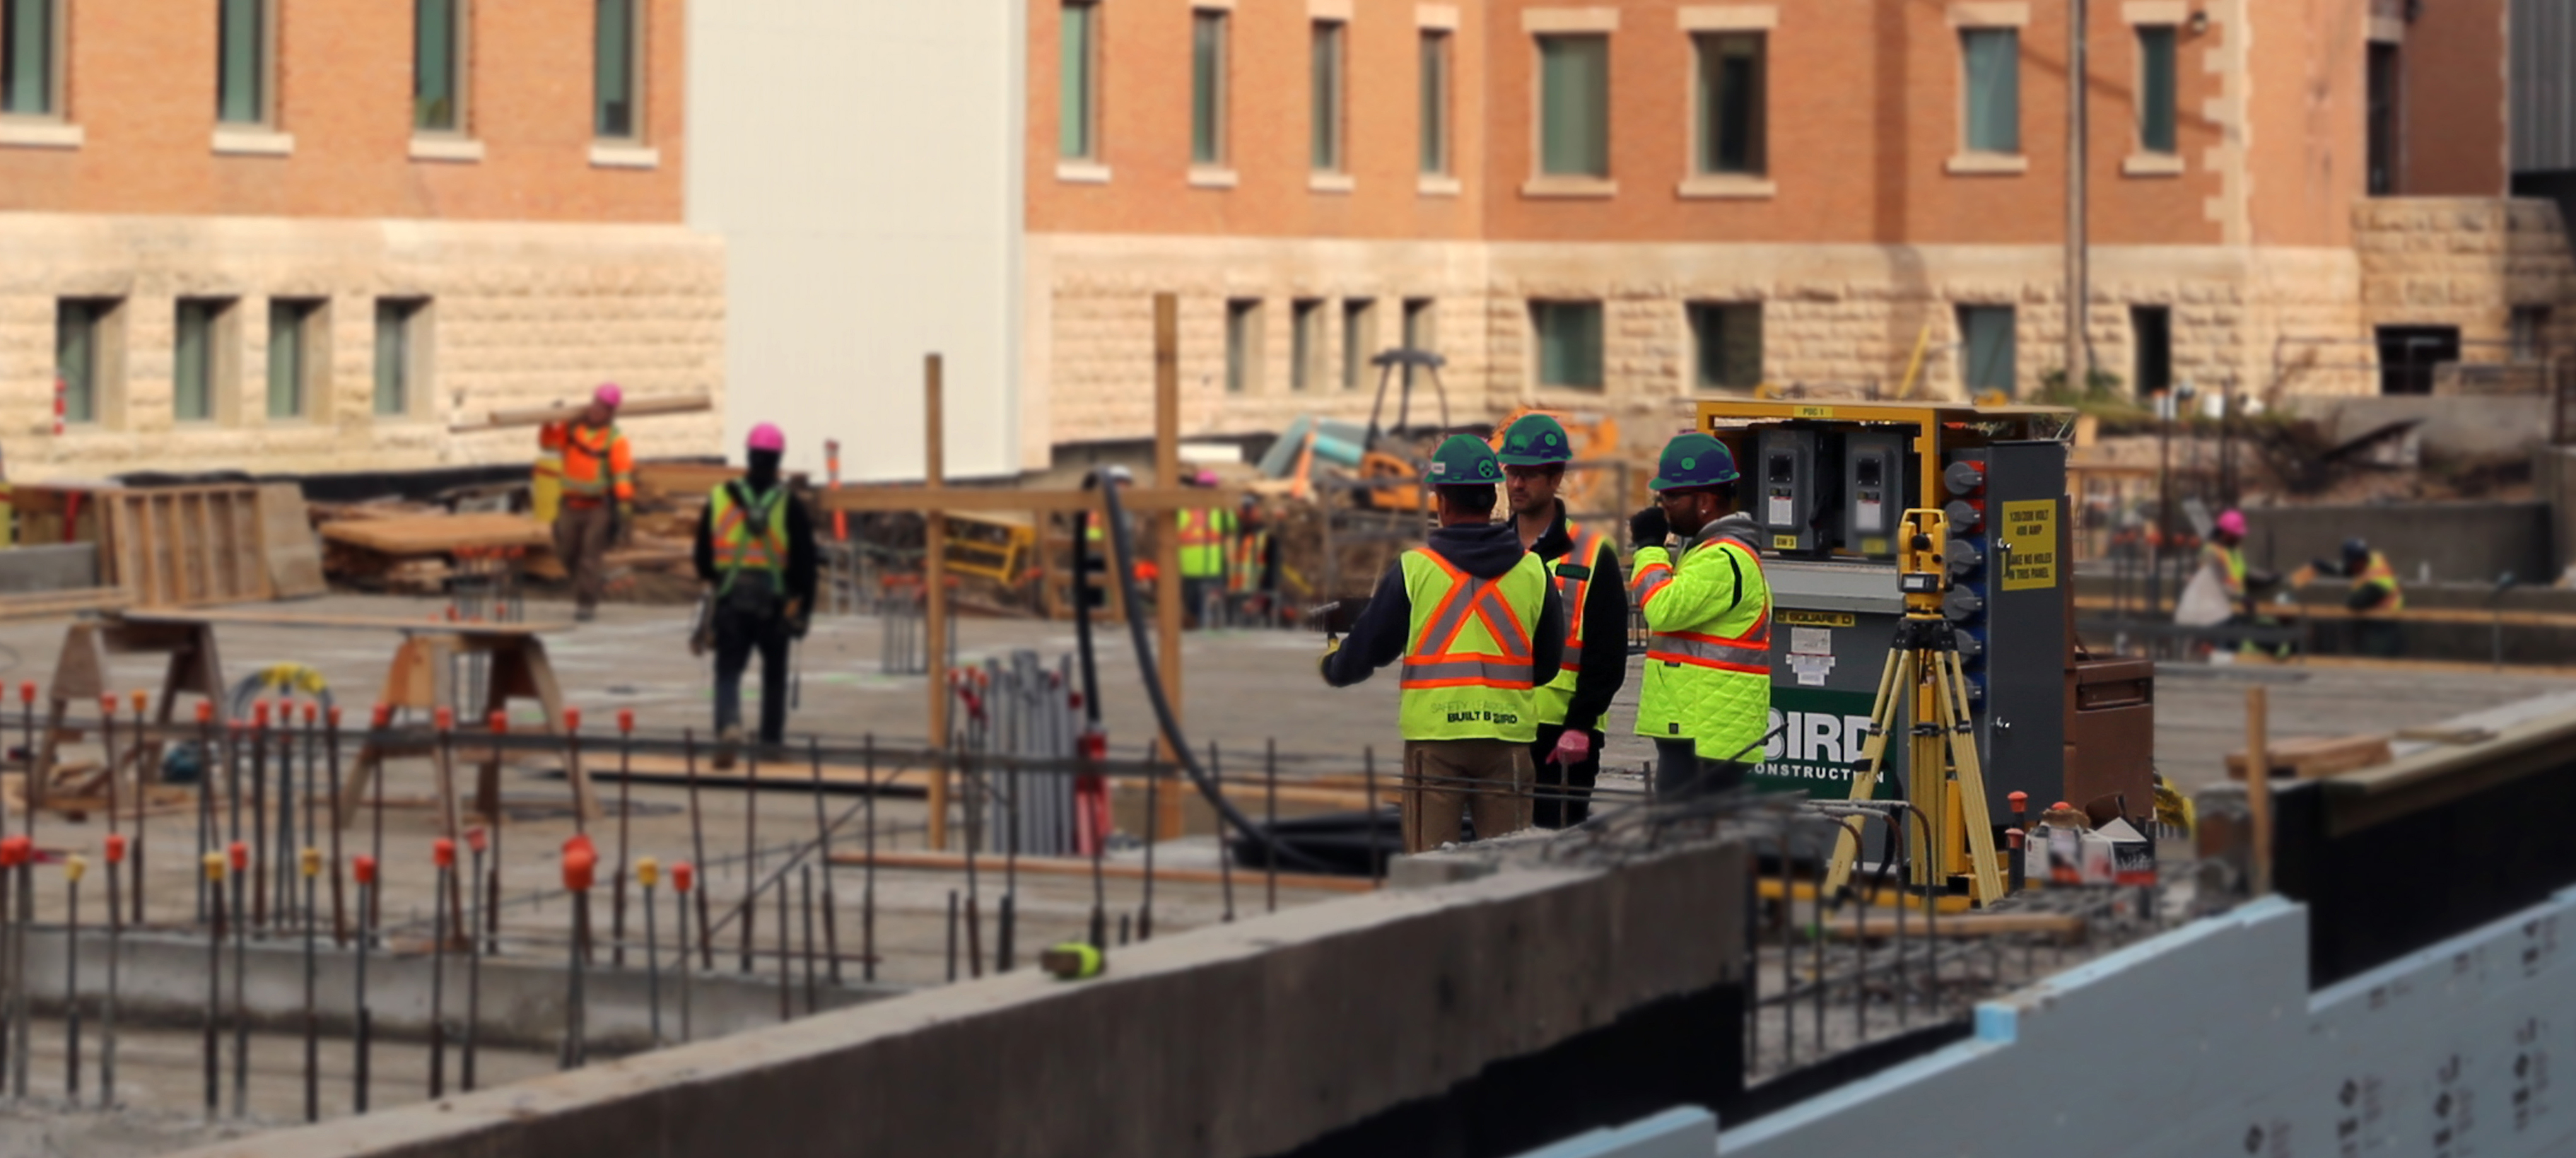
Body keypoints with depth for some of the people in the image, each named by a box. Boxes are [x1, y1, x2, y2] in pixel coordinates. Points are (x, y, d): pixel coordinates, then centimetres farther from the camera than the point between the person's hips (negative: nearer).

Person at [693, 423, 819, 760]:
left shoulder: (719, 498, 1)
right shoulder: (790, 505, -5)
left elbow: (703, 555, 9)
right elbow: (805, 562, -6)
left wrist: (714, 580, 30)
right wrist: (804, 609, 2)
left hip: (730, 602, 1)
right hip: (775, 602, -1)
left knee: (728, 671, 2)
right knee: (774, 673, 16)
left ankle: (729, 726, -25)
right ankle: (772, 740, 22)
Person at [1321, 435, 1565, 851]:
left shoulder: (1414, 569, -4)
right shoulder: (1533, 571, 3)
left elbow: (1367, 648, 4)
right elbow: (1549, 661, 13)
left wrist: (1333, 665, 26)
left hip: (1434, 735, -2)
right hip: (1508, 735, 2)